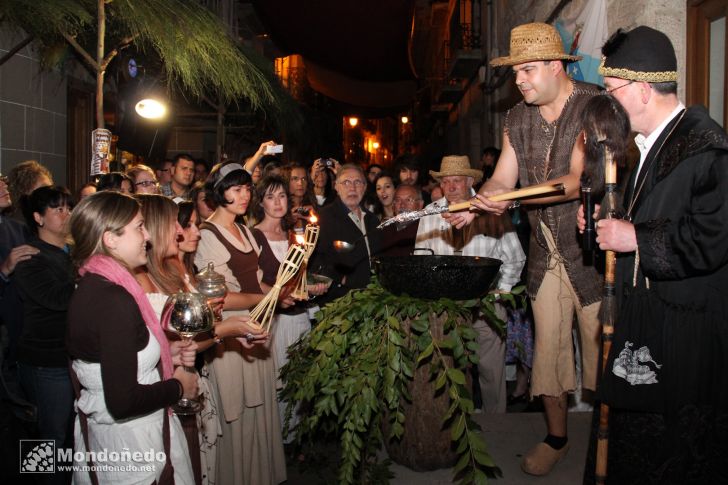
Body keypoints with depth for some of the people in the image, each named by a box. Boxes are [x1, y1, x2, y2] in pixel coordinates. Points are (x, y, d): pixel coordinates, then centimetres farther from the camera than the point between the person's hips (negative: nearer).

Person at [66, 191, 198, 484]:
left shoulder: (92, 285, 3)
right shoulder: (114, 300, -27)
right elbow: (123, 400, -29)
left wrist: (165, 353, 5)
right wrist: (178, 386, -14)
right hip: (127, 444, -9)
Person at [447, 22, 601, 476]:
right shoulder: (517, 119, 8)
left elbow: (579, 180, -21)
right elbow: (502, 179, 6)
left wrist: (513, 198, -29)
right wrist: (473, 206, -14)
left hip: (591, 251, -5)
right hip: (545, 254, 5)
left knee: (599, 347, 3)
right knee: (548, 347, 11)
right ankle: (556, 437, 29)